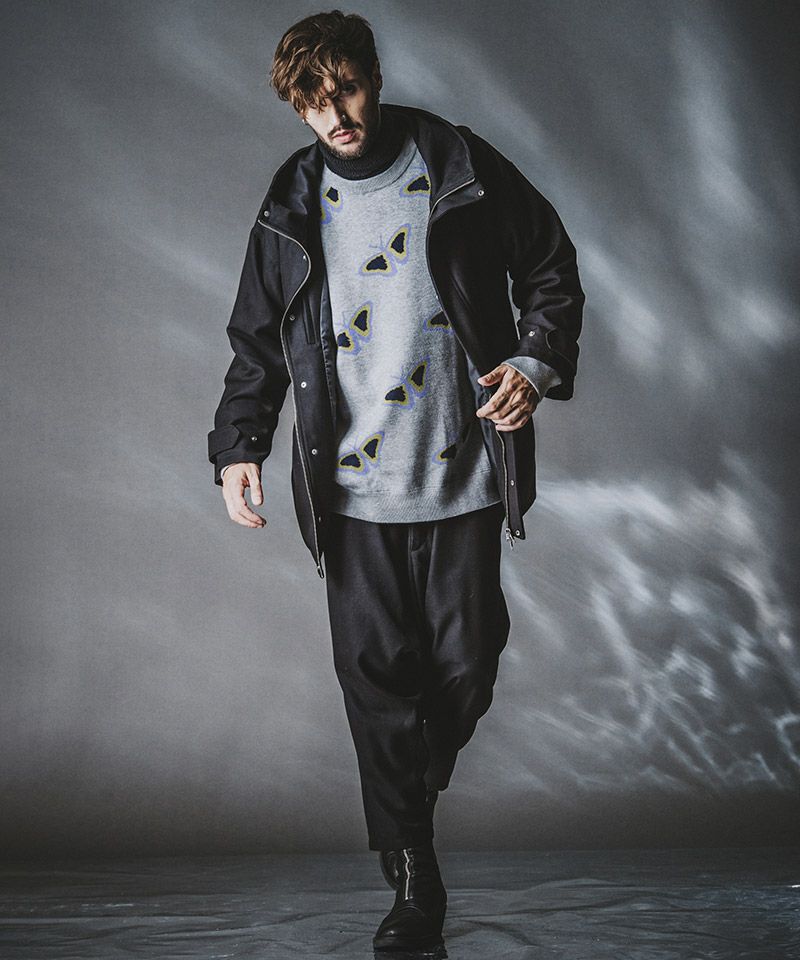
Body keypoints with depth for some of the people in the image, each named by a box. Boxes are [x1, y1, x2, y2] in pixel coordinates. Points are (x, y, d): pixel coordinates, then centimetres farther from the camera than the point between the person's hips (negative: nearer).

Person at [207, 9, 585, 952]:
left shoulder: (462, 169, 0)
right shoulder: (292, 207, 5)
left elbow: (550, 268, 8)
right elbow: (257, 340, 12)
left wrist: (536, 361, -9)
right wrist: (239, 444, 0)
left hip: (463, 471, -1)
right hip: (353, 486, 1)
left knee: (465, 665, 5)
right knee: (376, 677, 0)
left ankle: (419, 782, 39)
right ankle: (413, 879, 12)